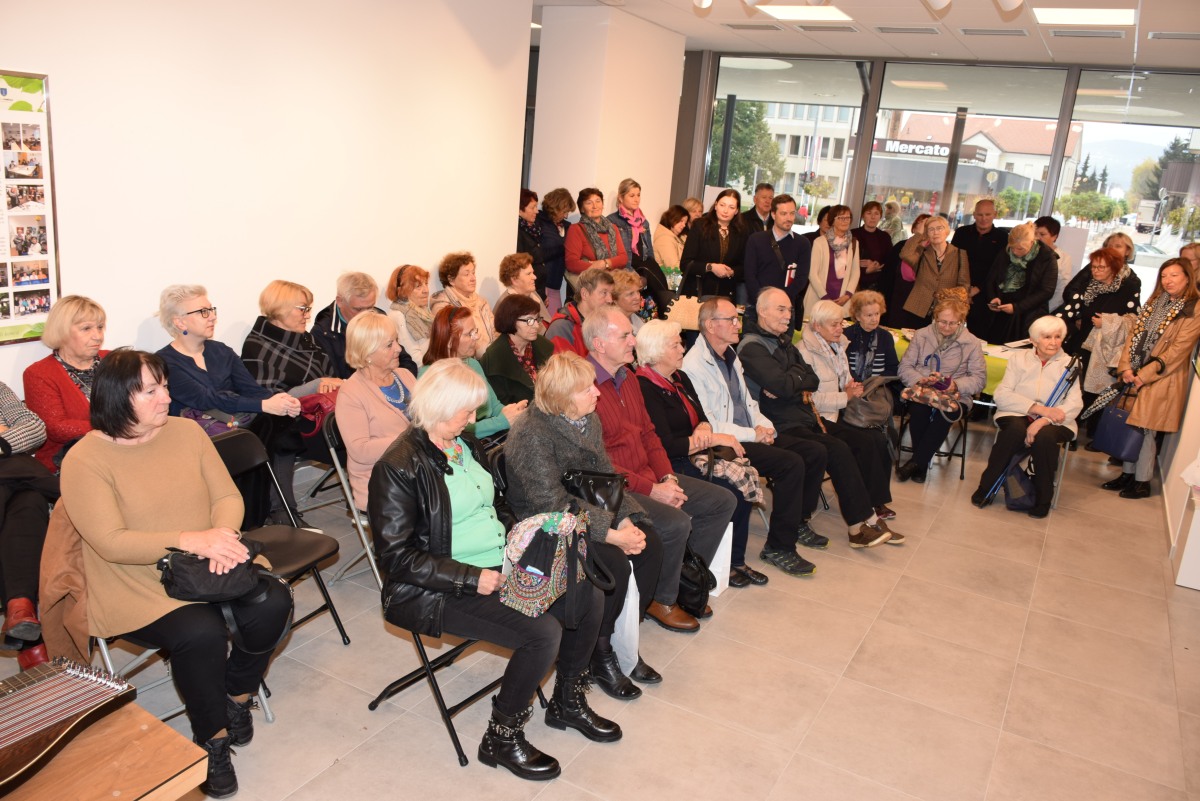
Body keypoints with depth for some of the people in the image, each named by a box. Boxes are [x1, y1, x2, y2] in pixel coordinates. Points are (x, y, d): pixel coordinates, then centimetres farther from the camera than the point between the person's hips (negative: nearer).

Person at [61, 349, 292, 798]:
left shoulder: (187, 431, 4)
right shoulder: (84, 461, -11)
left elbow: (227, 496, 2)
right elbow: (111, 543, -18)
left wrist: (223, 536, -20)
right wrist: (190, 540, -29)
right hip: (137, 587, -4)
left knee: (272, 604, -19)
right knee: (200, 633, -30)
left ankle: (236, 695, 9)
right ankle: (212, 737, -3)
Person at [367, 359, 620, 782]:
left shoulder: (466, 443, 8)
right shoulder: (398, 468, -17)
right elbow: (397, 556, -19)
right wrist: (472, 579, -23)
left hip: (500, 567, 8)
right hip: (442, 589, -8)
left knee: (587, 596, -2)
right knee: (543, 633, -24)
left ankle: (567, 702, 20)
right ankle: (501, 738, 0)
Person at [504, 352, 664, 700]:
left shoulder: (588, 418, 4)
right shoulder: (531, 434, -23)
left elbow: (607, 475, 7)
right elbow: (552, 505, -26)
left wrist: (626, 520, -11)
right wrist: (612, 535, -26)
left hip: (588, 511, 8)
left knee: (650, 544, -12)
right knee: (614, 563, -26)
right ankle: (599, 655, -3)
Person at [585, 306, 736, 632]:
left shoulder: (628, 378, 11)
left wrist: (667, 477, 0)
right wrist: (650, 490, -19)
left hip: (649, 477, 10)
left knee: (723, 501, 6)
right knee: (675, 521, -29)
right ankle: (661, 601, -1)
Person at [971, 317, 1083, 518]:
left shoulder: (1070, 364, 7)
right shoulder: (1018, 358, 9)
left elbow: (1074, 404, -8)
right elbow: (1001, 395, -4)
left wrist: (1044, 420, -26)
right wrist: (1039, 408, -18)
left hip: (1053, 423, 0)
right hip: (1017, 415, 0)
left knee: (1044, 436, -34)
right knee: (1016, 429, -35)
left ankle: (1043, 499, -14)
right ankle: (987, 487, -21)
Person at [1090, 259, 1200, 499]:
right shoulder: (1154, 302, 14)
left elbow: (1178, 349, -13)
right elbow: (1135, 334, 8)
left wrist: (1144, 375, -16)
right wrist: (1126, 367, -5)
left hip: (1161, 378, -6)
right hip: (1136, 375, 6)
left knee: (1145, 429, -3)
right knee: (1130, 425, 9)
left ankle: (1142, 481, 9)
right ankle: (1127, 474, 20)